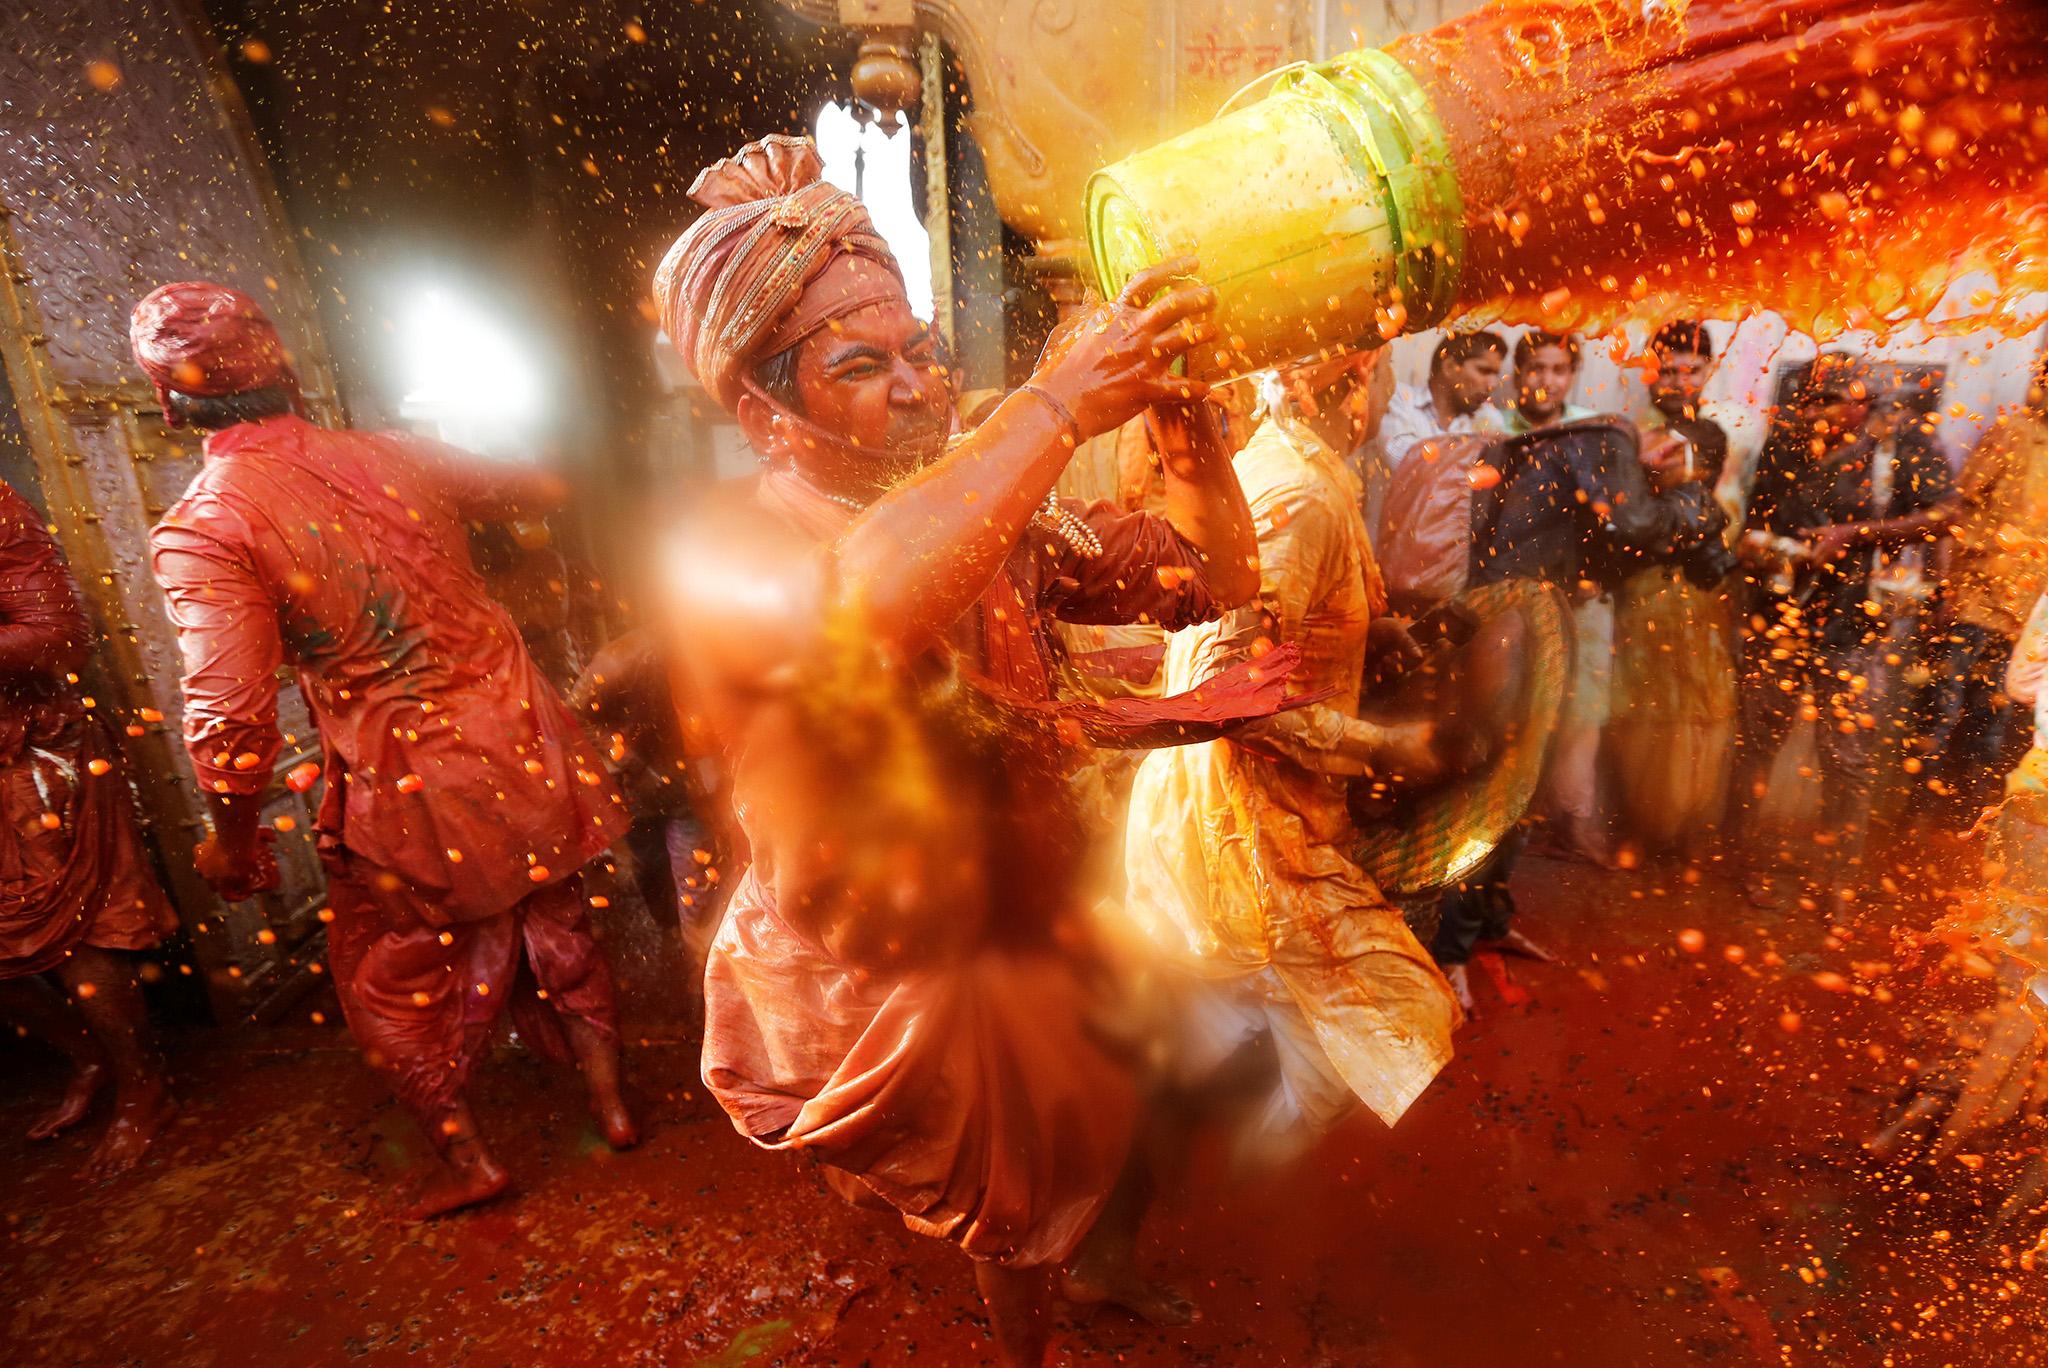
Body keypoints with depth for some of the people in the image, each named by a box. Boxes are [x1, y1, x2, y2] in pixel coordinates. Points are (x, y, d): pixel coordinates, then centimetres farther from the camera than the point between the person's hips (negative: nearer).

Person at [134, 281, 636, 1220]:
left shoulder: (200, 530, -15)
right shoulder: (395, 456, -3)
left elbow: (231, 722, -21)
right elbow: (539, 492, 13)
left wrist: (234, 840, -3)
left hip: (405, 797, -4)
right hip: (518, 744, 4)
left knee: (390, 981, 22)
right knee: (555, 928, 23)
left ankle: (464, 1157, 35)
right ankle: (609, 1099, 39)